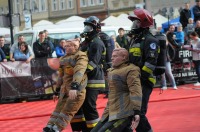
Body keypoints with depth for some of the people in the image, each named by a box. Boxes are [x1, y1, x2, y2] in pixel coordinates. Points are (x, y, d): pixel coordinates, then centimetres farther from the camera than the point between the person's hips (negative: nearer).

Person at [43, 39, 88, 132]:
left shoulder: (81, 56, -10)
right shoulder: (63, 59, 16)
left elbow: (79, 71, -25)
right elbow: (61, 76, 24)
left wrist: (74, 87, -37)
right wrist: (57, 91, 25)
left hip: (77, 90, -8)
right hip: (65, 89, 8)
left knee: (67, 111, -8)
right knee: (59, 109, 5)